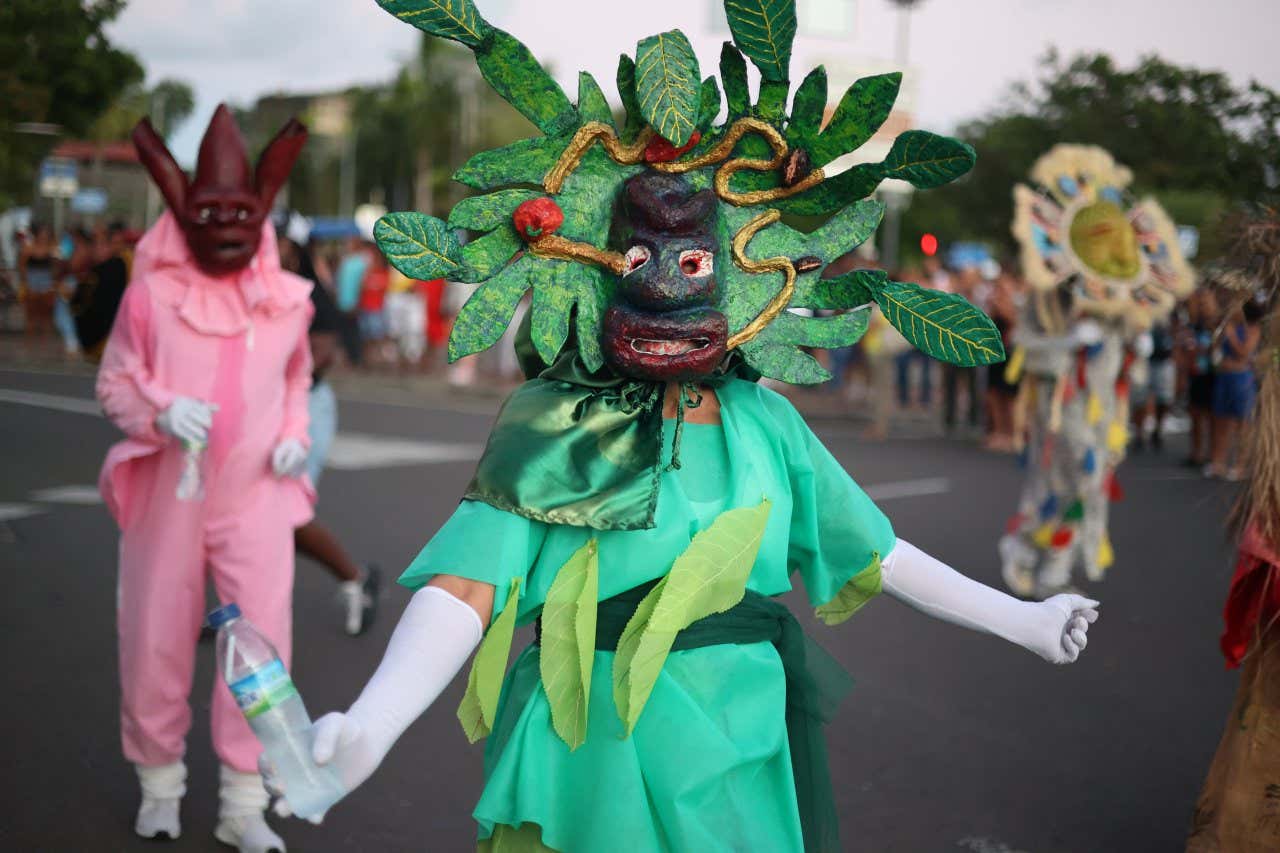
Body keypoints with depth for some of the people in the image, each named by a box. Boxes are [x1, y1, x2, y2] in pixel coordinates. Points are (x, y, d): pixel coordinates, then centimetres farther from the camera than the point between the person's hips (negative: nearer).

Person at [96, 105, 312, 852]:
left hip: (257, 497, 1)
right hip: (168, 495, -1)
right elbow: (114, 383, 0)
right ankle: (160, 784, 32)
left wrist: (295, 435, 0)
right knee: (156, 643, 10)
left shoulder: (286, 299, 0)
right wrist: (160, 412, -19)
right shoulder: (152, 293, -8)